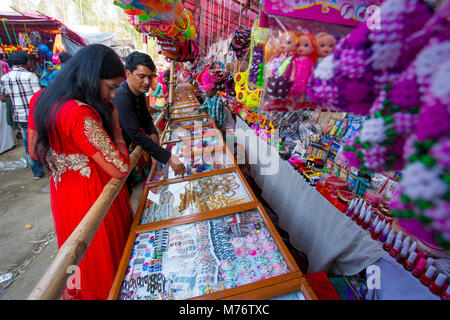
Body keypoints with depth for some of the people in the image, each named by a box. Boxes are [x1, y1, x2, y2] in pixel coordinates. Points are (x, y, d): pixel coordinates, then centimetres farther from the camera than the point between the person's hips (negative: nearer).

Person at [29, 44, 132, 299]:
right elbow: (121, 169, -26)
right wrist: (115, 124, -16)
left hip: (62, 195, 9)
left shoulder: (42, 99, 0)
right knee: (100, 264, 18)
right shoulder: (81, 114, -29)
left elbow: (35, 151, 12)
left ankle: (77, 292, 55)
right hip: (92, 202, -9)